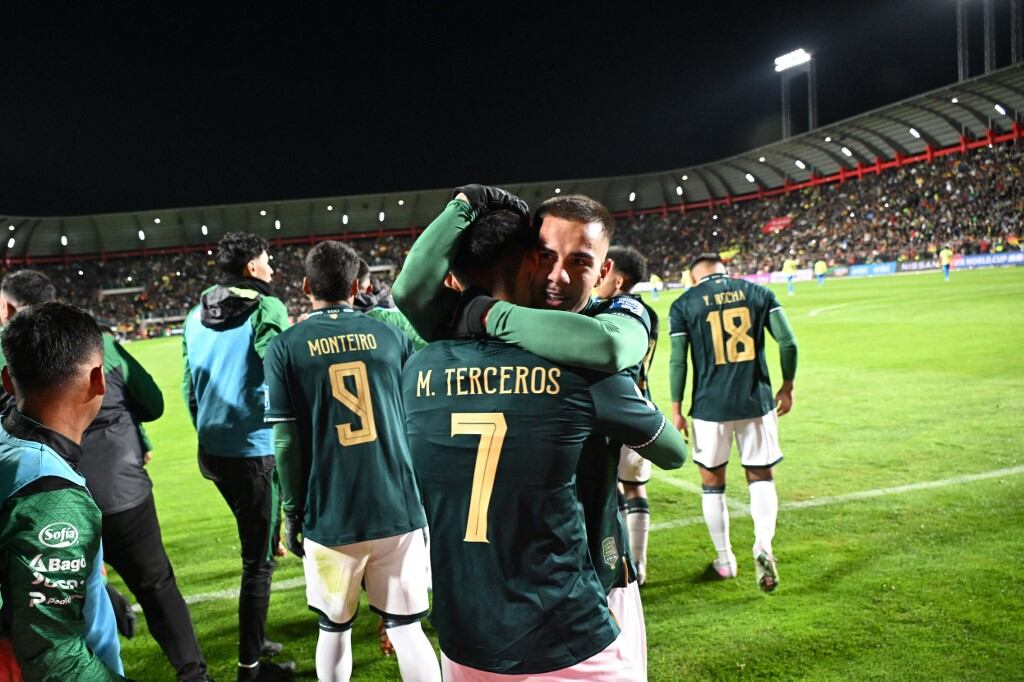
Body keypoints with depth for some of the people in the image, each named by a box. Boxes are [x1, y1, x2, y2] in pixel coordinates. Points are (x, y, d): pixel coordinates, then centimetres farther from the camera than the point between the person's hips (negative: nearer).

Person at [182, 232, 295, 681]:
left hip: (211, 450, 8)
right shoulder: (265, 309, -12)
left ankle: (255, 640, 35)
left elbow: (189, 387, 14)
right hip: (254, 450, -7)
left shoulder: (196, 318, 9)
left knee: (255, 543, 24)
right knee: (258, 559, 5)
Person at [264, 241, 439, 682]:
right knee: (406, 628, 13)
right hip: (398, 507, 2)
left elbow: (287, 442, -4)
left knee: (334, 629, 18)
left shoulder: (285, 347, -3)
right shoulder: (390, 335, 3)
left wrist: (293, 512, 6)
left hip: (330, 517, -1)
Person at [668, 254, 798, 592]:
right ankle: (763, 545, -9)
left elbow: (678, 362, -5)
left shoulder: (684, 304, -1)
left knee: (712, 482, 15)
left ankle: (725, 559, 24)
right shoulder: (758, 292, 5)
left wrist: (676, 410, 2)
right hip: (756, 401, 1)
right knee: (761, 477, 14)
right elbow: (788, 342, -1)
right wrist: (787, 387, 12)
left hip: (710, 406, -1)